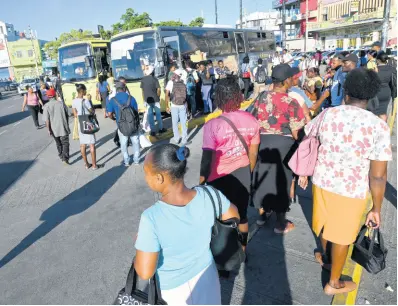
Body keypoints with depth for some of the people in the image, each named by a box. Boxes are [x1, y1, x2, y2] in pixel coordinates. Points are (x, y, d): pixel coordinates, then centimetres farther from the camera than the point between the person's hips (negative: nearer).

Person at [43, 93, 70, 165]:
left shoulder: (46, 106, -9)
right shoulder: (61, 103, -6)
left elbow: (47, 120, -13)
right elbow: (67, 115, 3)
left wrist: (49, 130, -6)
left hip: (54, 129, 1)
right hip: (63, 127, -1)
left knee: (58, 143, 19)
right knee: (65, 143, 5)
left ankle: (61, 156, 36)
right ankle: (65, 158, -7)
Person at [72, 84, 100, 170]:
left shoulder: (74, 101, 0)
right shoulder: (85, 101, -18)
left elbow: (75, 115, 4)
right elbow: (92, 112, -9)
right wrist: (90, 100, -2)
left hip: (80, 124, 6)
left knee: (82, 145, 11)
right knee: (92, 145, 2)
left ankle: (86, 164, 20)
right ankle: (94, 165, 8)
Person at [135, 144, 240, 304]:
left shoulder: (151, 217, -35)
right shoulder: (209, 195, -23)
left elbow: (145, 273, -27)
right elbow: (234, 216, -4)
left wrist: (140, 243, -9)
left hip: (172, 287, -2)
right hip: (206, 275, 3)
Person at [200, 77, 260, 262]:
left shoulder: (213, 125, -21)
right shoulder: (251, 120, -6)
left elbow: (207, 159, -17)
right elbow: (253, 153, 3)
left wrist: (201, 182, -3)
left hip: (220, 178, -4)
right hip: (243, 174, 5)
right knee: (241, 215, 21)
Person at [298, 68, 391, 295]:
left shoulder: (327, 115, -9)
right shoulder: (379, 127, -18)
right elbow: (378, 176, -16)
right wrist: (376, 209, -3)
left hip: (322, 182, 3)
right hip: (352, 191, -3)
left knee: (325, 224, 28)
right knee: (342, 236, 17)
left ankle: (326, 258, 56)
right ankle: (334, 283, 38)